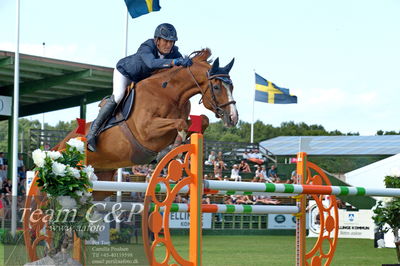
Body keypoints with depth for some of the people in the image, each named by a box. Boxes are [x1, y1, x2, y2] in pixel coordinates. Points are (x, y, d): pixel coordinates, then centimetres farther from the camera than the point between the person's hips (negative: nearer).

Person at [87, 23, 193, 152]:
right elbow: (152, 63, -62)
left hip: (143, 79, 7)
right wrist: (175, 62, -74)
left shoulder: (173, 52, -24)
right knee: (117, 97, -23)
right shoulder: (146, 48, -42)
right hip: (125, 71, -7)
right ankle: (93, 130, -16)